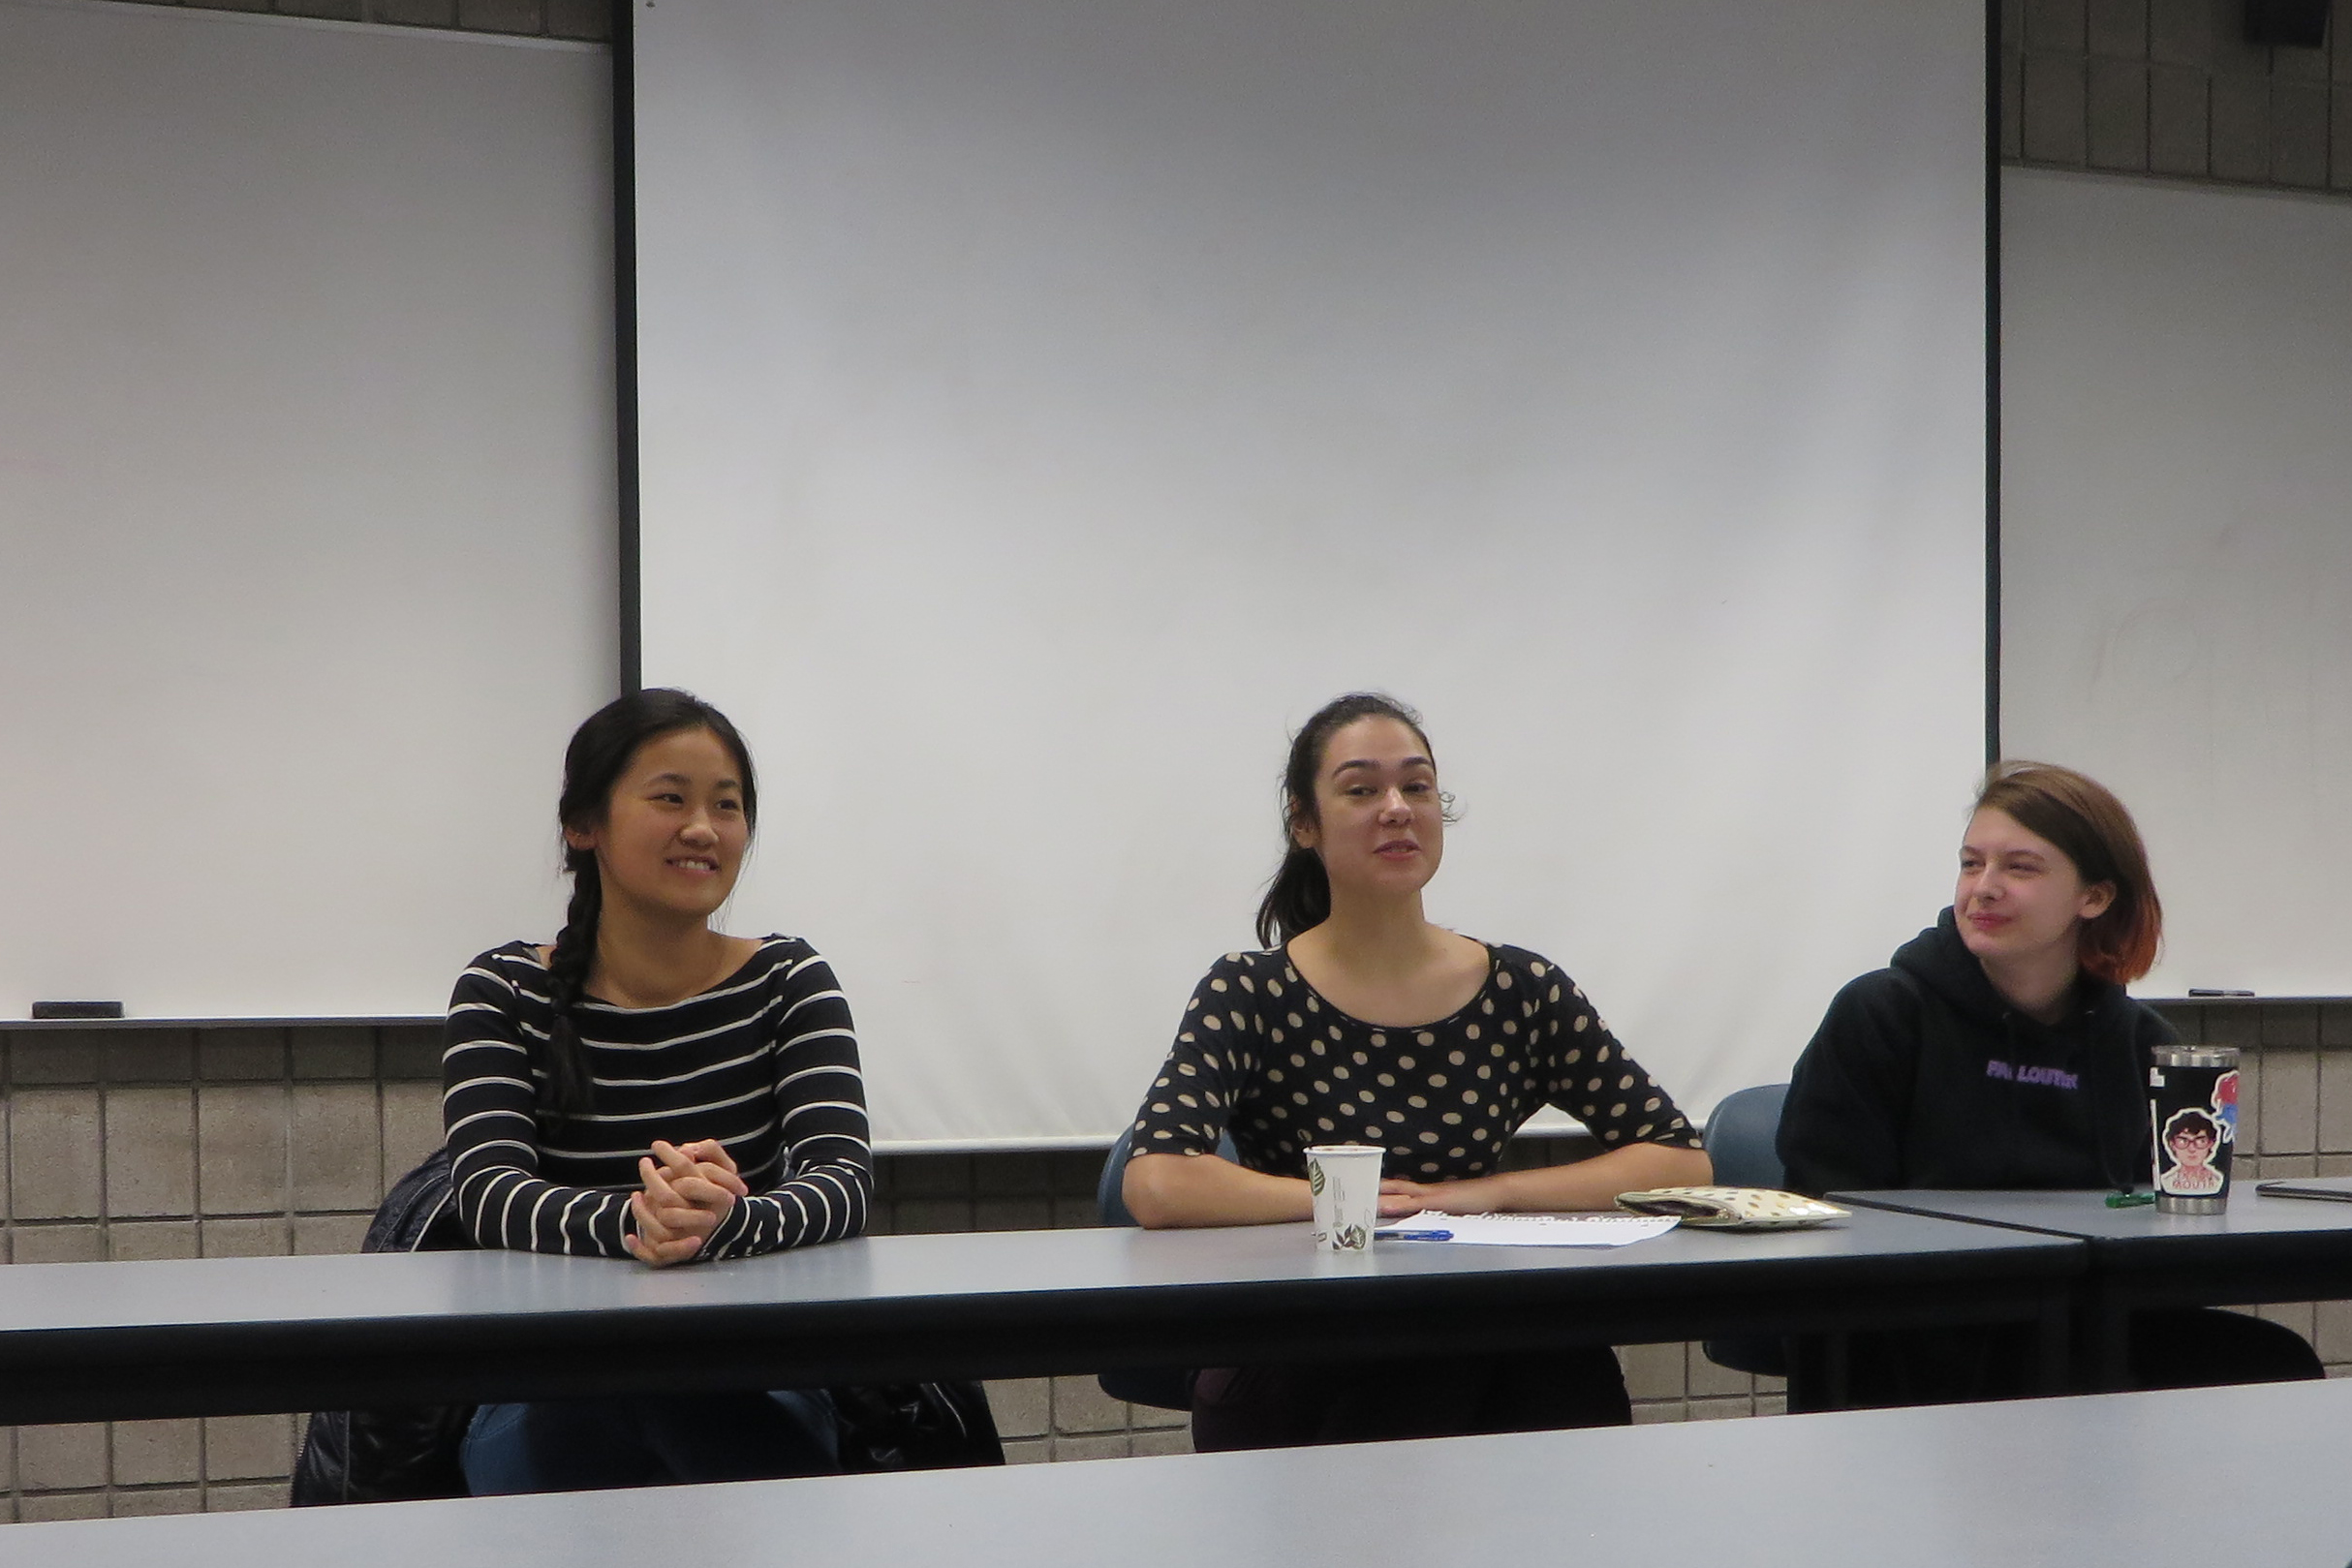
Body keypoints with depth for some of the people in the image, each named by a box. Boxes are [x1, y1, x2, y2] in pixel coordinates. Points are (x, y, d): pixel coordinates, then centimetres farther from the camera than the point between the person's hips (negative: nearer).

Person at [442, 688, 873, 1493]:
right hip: (552, 1390, 0)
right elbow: (486, 1190, -14)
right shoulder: (504, 992, 2)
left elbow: (844, 1176, -11)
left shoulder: (788, 982, 4)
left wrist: (727, 1223, -35)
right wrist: (629, 1222, -36)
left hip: (751, 1395, 0)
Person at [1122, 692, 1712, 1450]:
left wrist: (1490, 1192, -8)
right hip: (1292, 1381, -3)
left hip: (1486, 1364, 3)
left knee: (1568, 1380, -29)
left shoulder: (1524, 991, 4)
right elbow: (1155, 1185, -19)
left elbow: (1683, 1160, 3)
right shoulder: (1250, 996, -4)